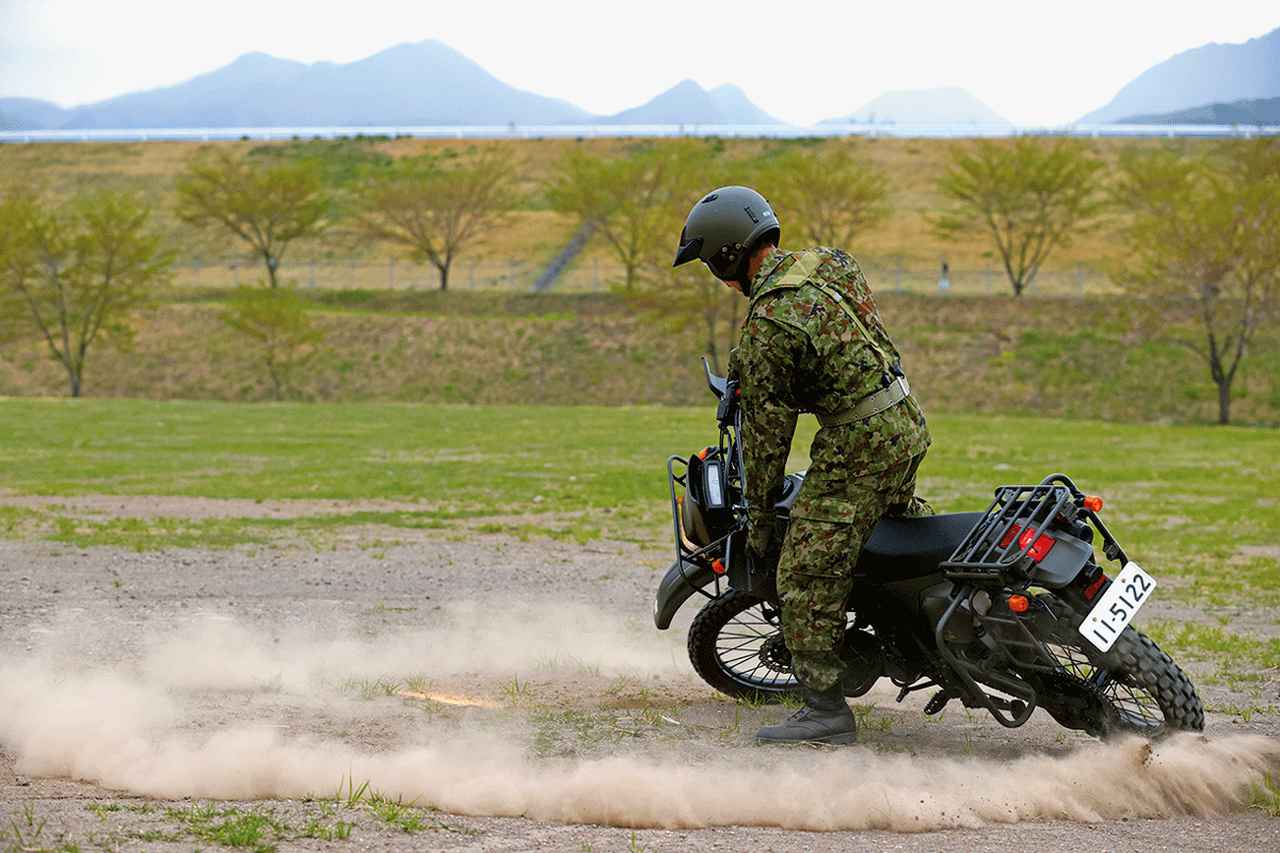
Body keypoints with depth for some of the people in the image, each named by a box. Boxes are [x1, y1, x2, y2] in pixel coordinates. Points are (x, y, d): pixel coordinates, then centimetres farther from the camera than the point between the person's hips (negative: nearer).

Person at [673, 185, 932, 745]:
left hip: (856, 447, -9)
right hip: (907, 423, 9)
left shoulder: (767, 326, -18)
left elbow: (767, 431, -12)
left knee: (807, 578, -6)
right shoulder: (827, 261, 7)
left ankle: (825, 709, -8)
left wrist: (759, 518, -3)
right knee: (897, 510, 37)